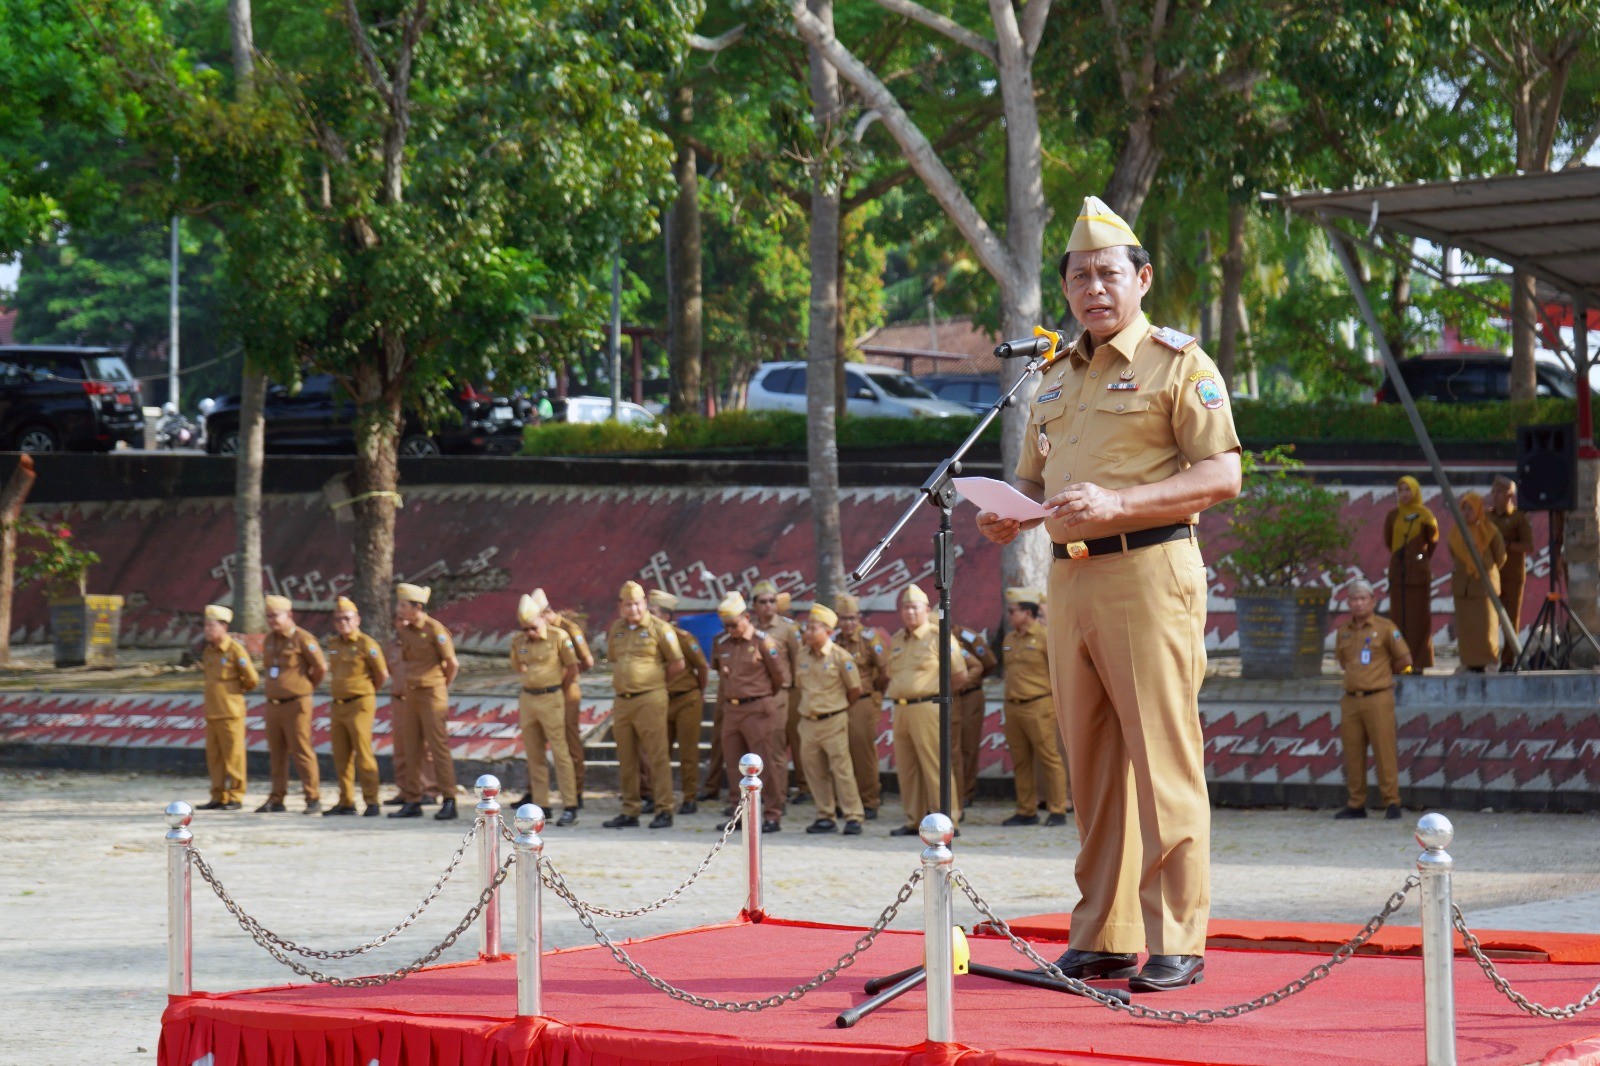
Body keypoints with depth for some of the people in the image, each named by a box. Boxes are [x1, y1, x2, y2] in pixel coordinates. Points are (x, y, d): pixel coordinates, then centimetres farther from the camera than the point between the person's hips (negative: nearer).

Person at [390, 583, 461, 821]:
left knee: (438, 747, -8)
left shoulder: (435, 630, -11)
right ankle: (412, 802, 14)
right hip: (410, 694, 7)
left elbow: (453, 664, -7)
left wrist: (442, 686, 4)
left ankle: (448, 802, -6)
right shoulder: (405, 630, 10)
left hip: (432, 695, -7)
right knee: (412, 749, 9)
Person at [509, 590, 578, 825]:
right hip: (527, 698, 6)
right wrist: (529, 679, 10)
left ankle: (570, 806, -7)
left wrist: (554, 688, 5)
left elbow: (572, 668, -3)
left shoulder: (558, 637, -8)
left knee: (560, 752, -7)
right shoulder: (518, 641, 6)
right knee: (533, 755, 8)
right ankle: (540, 803, 15)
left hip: (551, 700, -6)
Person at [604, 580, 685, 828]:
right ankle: (630, 812, 16)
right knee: (627, 760, 9)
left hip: (650, 699, -6)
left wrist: (655, 680, 7)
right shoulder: (616, 629, 13)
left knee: (657, 756, -6)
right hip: (622, 701, 6)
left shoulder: (658, 627, -4)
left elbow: (678, 664, -1)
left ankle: (664, 810, -2)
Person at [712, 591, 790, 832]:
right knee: (733, 765, 9)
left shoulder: (763, 642, -8)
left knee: (765, 764, -6)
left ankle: (773, 816, -4)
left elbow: (781, 675, -2)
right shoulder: (722, 644, 8)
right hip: (731, 710, 6)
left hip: (758, 710, -6)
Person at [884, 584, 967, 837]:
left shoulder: (939, 638, -3)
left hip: (927, 708, -7)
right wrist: (892, 695, 13)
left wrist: (936, 693, 3)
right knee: (906, 768, 9)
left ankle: (947, 820, -8)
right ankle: (914, 821, 15)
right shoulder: (896, 641, 17)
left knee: (935, 766, -9)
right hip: (900, 709, 7)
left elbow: (960, 676, -3)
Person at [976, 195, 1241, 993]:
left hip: (1149, 572, -7)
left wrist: (1117, 502, -20)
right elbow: (1034, 476, 27)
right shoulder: (1056, 375, 20)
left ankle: (1175, 944, -5)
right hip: (1069, 576, 7)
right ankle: (1104, 937, 14)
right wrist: (1010, 515, 4)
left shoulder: (1178, 363, -2)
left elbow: (1222, 475, -10)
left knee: (1162, 761, -7)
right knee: (1091, 765, 9)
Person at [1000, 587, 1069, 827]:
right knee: (1020, 762, 8)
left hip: (1038, 706, -7)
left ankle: (1057, 810, -2)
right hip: (1013, 707, 7)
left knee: (1049, 758, -5)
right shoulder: (1009, 639, 16)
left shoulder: (1045, 636, -6)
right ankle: (1026, 811, 13)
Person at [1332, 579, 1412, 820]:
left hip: (1378, 698, -5)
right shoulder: (1343, 632, 14)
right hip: (1350, 699, 5)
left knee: (1384, 751, -7)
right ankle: (1356, 804, 10)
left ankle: (1391, 802, -3)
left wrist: (1383, 672, 9)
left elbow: (1404, 659, 2)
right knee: (1353, 753, 4)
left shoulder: (1385, 628, -1)